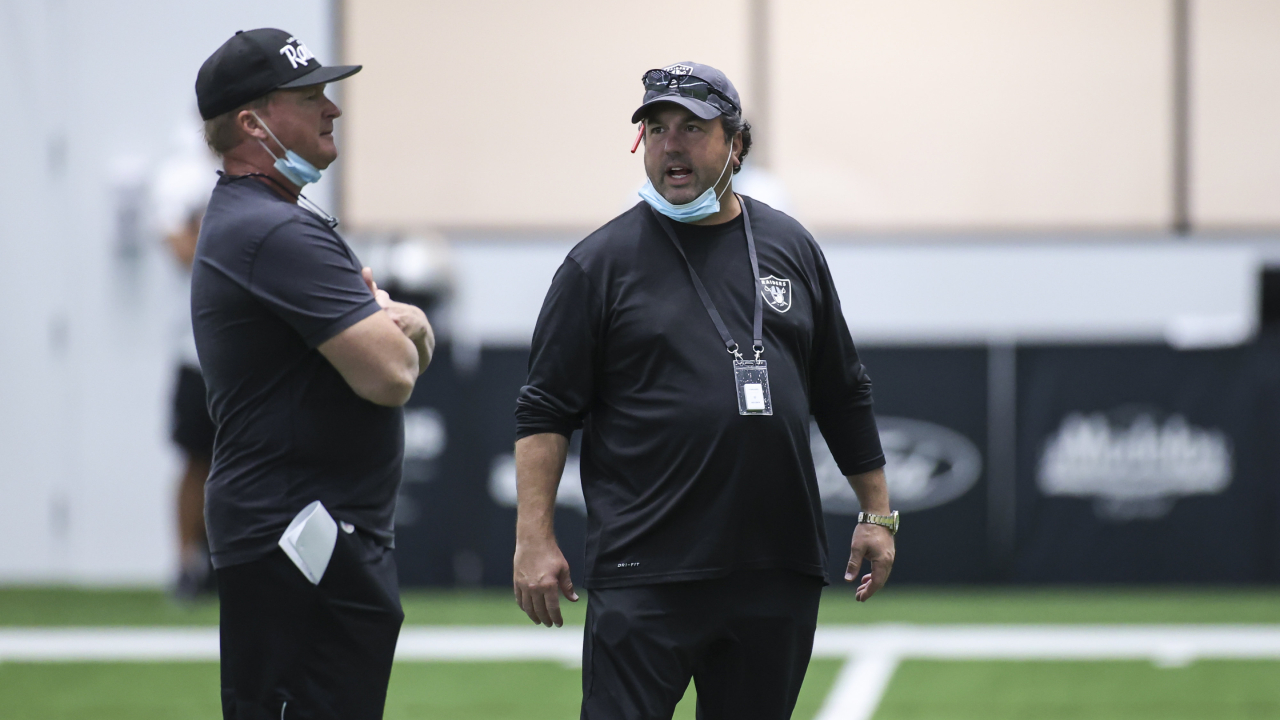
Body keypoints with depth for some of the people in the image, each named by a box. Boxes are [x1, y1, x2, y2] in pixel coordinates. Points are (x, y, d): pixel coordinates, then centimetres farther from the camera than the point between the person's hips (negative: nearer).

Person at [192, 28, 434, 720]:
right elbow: (390, 376, -23)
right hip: (302, 541, -11)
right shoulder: (279, 234, -17)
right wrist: (390, 324, 0)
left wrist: (400, 325, -7)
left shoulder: (243, 218, 18)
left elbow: (418, 343, 18)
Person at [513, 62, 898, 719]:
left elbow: (843, 395, 19)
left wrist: (877, 514, 15)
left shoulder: (790, 248, 12)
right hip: (644, 579, -4)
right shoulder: (601, 262, 1)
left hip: (779, 577, 4)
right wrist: (534, 538, -11)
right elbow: (544, 411, -2)